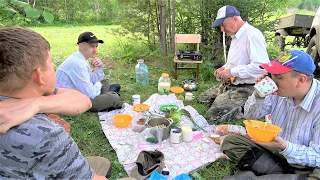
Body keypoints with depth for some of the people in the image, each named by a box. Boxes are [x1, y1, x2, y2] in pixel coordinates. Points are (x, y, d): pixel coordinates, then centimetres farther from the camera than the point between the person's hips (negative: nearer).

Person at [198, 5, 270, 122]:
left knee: (212, 117, -20)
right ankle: (244, 108, 13)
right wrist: (224, 68, 7)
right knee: (202, 99, 15)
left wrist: (232, 72, -23)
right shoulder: (236, 36, 12)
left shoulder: (252, 35, -19)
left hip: (245, 89, -10)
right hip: (230, 84, 10)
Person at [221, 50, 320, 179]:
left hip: (307, 166, -5)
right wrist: (258, 95, -18)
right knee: (230, 141, -8)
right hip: (275, 150, 6)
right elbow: (250, 115, 1)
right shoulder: (281, 91, -9)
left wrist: (285, 146, -37)